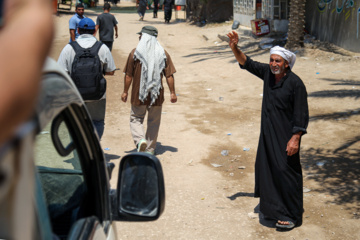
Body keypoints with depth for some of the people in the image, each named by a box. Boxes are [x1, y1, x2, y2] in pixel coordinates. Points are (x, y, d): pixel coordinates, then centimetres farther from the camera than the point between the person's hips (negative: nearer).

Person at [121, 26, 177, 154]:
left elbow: (128, 75, -5)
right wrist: (172, 93, 5)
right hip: (157, 95, 2)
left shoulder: (135, 52, -6)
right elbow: (169, 75, -2)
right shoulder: (163, 53, 0)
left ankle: (140, 140, -11)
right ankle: (150, 150, 19)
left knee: (136, 119, 13)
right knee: (154, 122, 13)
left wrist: (125, 92, 5)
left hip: (138, 95, -2)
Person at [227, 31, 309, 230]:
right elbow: (247, 63, 14)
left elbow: (301, 114, -17)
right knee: (265, 167, 15)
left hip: (286, 135, -8)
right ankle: (272, 206, 33)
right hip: (267, 133, 8)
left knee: (285, 171, -5)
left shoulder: (295, 83, -17)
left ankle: (292, 215, 6)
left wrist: (295, 139, -21)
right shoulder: (267, 73, 1)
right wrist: (235, 48, 0)